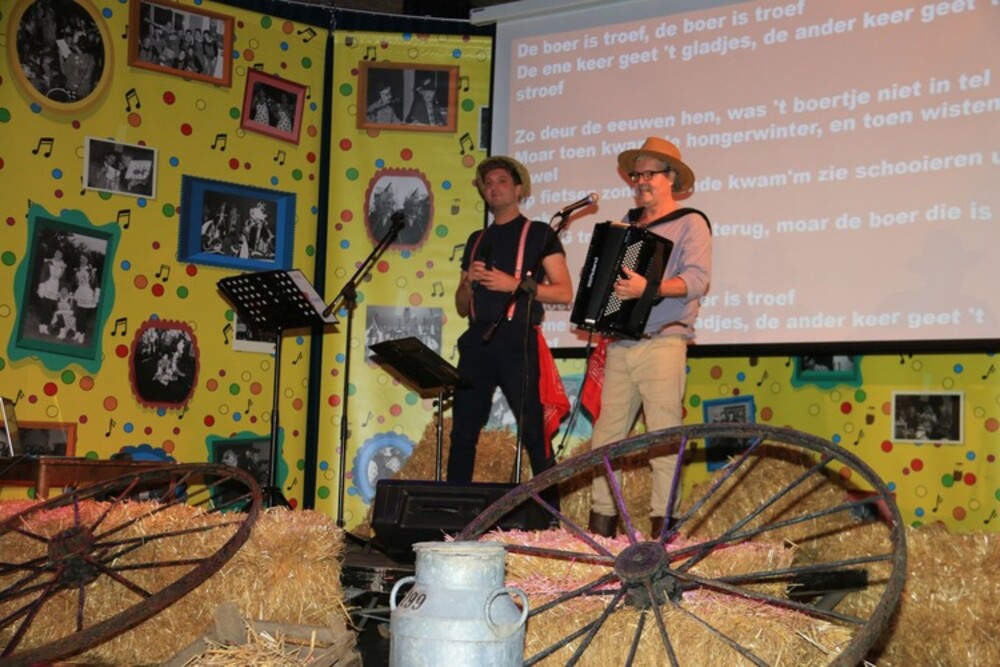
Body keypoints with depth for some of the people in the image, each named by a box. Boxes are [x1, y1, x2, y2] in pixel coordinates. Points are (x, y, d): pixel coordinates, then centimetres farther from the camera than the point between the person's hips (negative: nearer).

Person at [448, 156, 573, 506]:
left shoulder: (539, 234, 7)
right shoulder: (477, 240, 22)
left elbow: (564, 292, -2)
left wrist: (516, 284, -11)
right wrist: (469, 281, 2)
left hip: (517, 340, -5)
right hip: (477, 340, 5)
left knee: (532, 430, -8)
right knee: (462, 431, 3)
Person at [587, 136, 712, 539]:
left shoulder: (690, 223, 2)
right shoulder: (627, 224, 21)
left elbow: (697, 279, -13)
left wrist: (649, 288, -28)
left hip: (662, 344, -6)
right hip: (619, 343, 6)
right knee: (607, 434, 5)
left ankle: (663, 526, -2)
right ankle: (601, 523, 12)